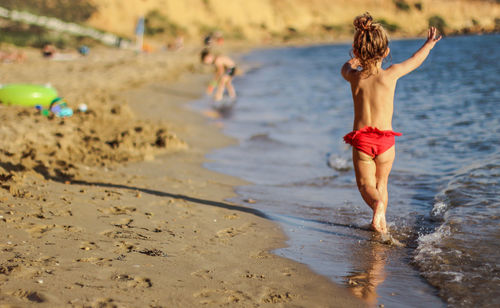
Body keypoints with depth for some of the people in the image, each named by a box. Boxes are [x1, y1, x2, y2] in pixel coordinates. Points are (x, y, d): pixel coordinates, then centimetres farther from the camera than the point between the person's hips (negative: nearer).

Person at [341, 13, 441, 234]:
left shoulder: (354, 76, -4)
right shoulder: (390, 74, -8)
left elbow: (345, 68, 23)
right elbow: (415, 60, 11)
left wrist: (353, 61, 45)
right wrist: (429, 44, 30)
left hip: (361, 141, 0)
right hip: (385, 140, 0)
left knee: (366, 184, 4)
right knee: (382, 184, 19)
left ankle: (377, 204, -27)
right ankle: (381, 223, 19)